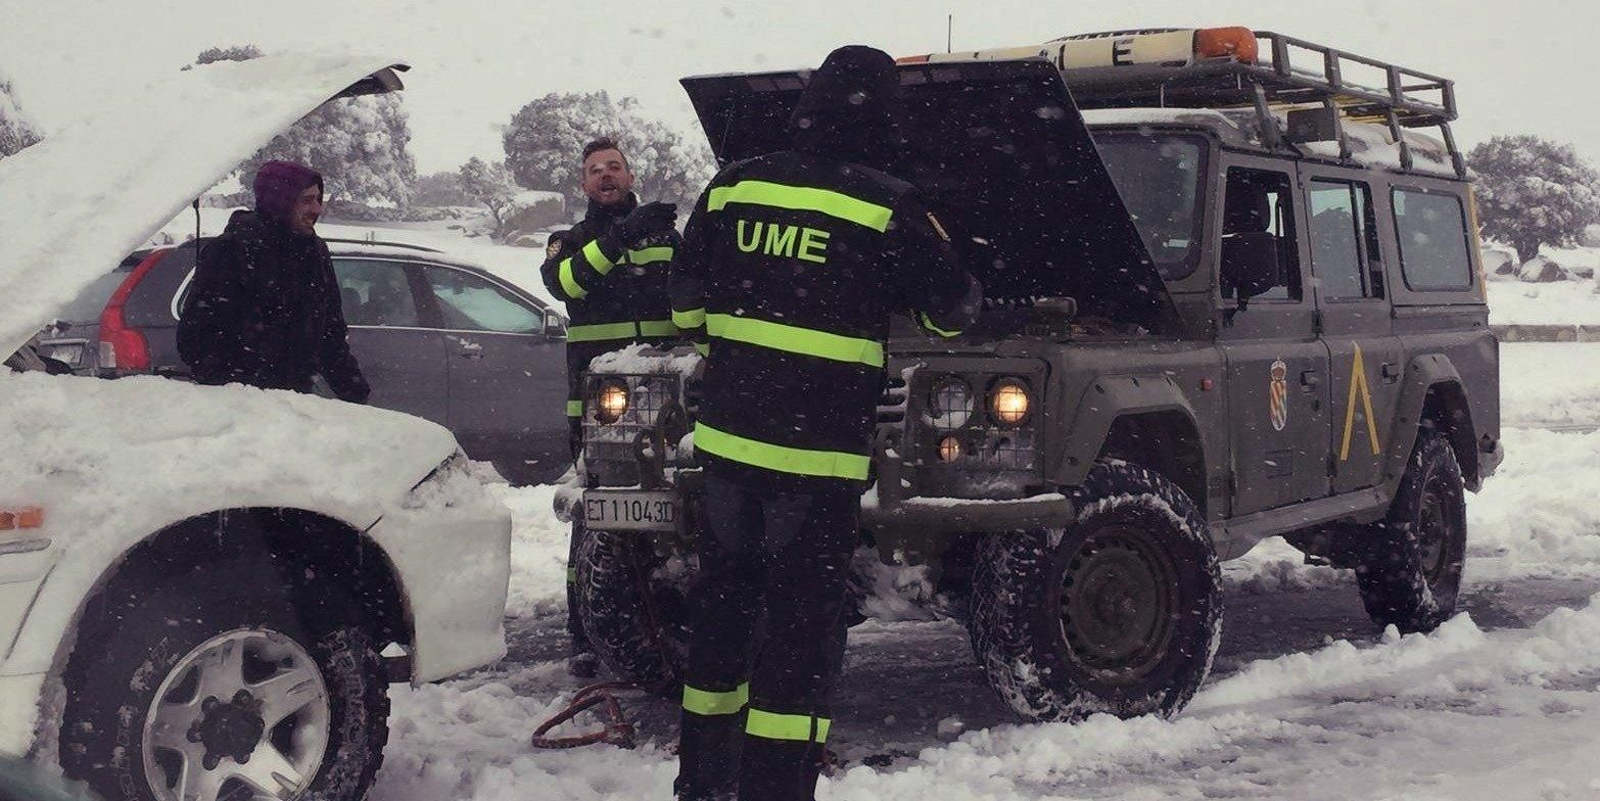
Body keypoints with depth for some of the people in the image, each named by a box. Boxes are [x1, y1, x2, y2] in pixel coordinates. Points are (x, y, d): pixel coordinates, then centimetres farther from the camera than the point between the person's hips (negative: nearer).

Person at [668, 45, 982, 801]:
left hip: (726, 434, 5)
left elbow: (685, 304, 11)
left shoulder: (734, 187, 4)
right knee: (801, 624, 2)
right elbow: (950, 311, 2)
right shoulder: (887, 207, -9)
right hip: (818, 451, -5)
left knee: (721, 603, 16)